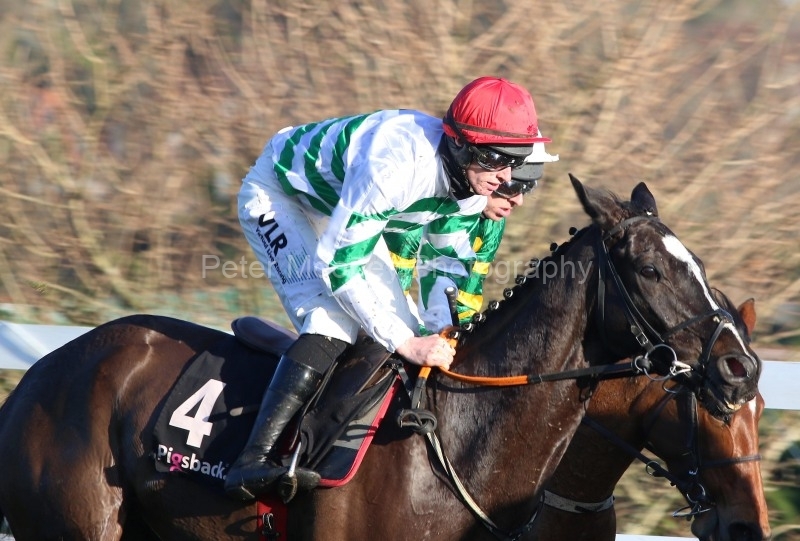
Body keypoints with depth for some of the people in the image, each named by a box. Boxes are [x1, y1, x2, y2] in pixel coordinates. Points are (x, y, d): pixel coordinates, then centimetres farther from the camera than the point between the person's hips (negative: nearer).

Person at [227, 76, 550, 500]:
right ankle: (251, 462, -35)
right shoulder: (393, 163, -41)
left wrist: (440, 337, -12)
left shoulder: (472, 179, -16)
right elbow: (336, 263, -38)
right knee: (333, 319, -28)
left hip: (345, 210, 9)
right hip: (278, 198, -9)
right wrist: (405, 342, -39)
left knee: (402, 334, -2)